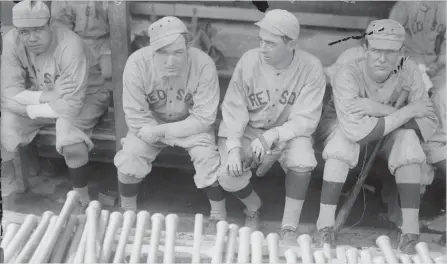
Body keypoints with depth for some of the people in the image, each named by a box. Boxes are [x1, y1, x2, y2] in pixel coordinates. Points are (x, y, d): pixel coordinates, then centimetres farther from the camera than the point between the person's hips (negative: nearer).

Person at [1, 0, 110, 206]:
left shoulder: (70, 46, -32)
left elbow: (70, 105, -34)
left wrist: (27, 108, -24)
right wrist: (48, 95, -31)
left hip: (83, 97, -4)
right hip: (39, 95, 5)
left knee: (69, 137, -32)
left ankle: (83, 201, -9)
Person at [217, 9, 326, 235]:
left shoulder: (311, 68, -16)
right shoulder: (249, 60, -14)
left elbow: (306, 119, -16)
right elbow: (233, 108, -10)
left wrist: (273, 135, -29)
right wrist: (233, 148, -23)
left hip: (289, 134, -1)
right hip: (249, 131, 1)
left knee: (302, 158, -33)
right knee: (228, 174, -23)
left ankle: (289, 228, -14)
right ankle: (253, 206, 15)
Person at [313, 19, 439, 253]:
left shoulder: (408, 71, -21)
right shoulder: (347, 75, -31)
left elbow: (430, 122, -24)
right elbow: (356, 129, -43)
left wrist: (381, 110, -37)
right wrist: (408, 111, -37)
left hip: (390, 132, 3)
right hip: (341, 127, -2)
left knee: (408, 137, -27)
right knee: (344, 137, -35)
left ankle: (411, 229, -24)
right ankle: (325, 223, -27)